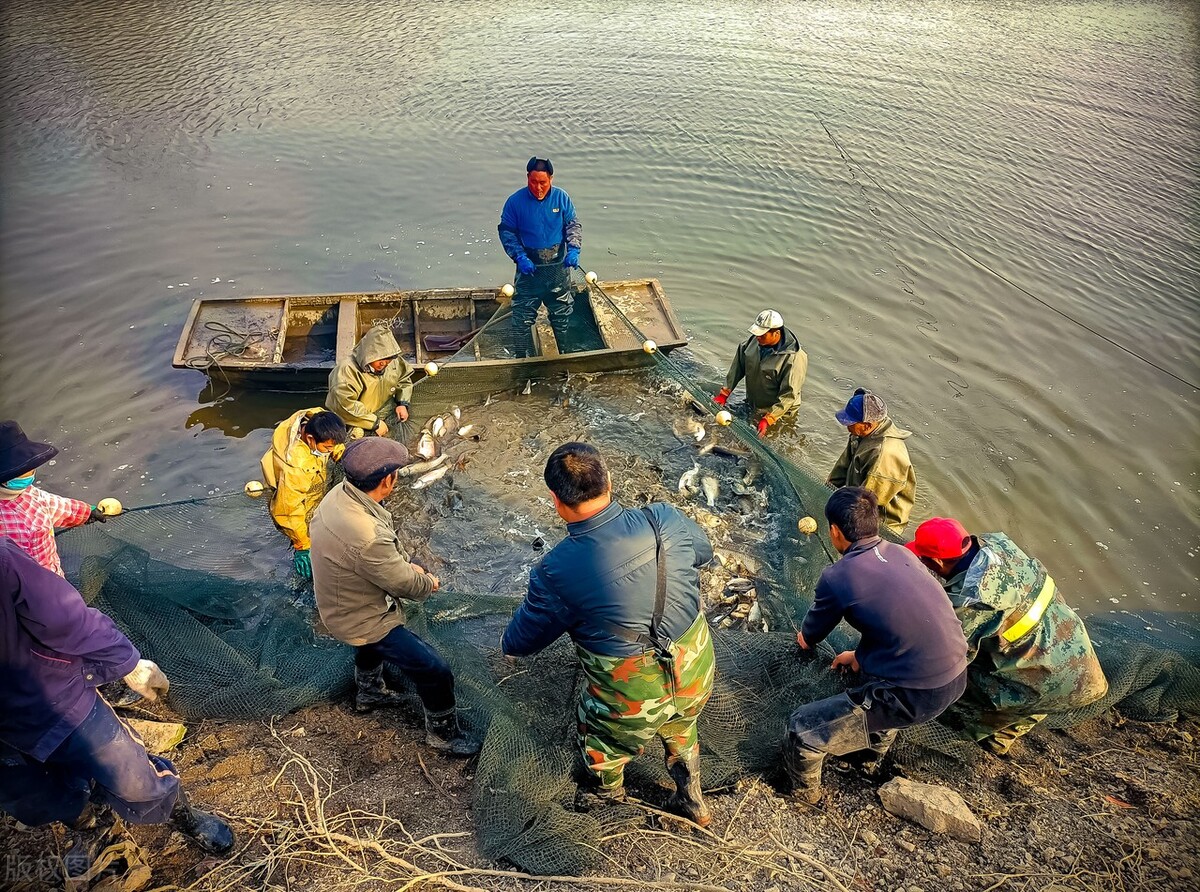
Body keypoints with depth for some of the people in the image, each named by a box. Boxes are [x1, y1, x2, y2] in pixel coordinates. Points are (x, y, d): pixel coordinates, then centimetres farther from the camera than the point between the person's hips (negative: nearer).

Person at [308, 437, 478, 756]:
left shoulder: (339, 494, -15)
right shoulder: (367, 537, -42)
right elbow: (405, 584, -24)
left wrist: (406, 565, -2)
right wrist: (428, 583, -4)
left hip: (341, 604, 9)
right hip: (363, 619, -9)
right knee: (436, 671, 2)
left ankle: (368, 692, 63)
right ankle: (442, 732, 25)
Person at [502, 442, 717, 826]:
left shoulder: (557, 571, -26)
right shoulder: (666, 520, -17)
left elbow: (517, 643, -8)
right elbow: (703, 552, 7)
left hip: (634, 703, -3)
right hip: (697, 676, 3)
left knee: (600, 740, 32)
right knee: (679, 729, 37)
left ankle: (607, 788, 62)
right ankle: (692, 800, 59)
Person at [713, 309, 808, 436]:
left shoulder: (794, 359, -29)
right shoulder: (754, 341, -10)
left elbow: (788, 395, -27)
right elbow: (737, 366, 2)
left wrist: (767, 420, -31)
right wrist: (724, 393, -1)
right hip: (751, 406, 6)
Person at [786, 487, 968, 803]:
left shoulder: (837, 578, -12)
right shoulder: (902, 553, 7)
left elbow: (810, 637, 9)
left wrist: (804, 639, 33)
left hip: (916, 696, -8)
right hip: (956, 675, 8)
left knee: (803, 729, 2)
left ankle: (804, 793, 31)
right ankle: (873, 755, 52)